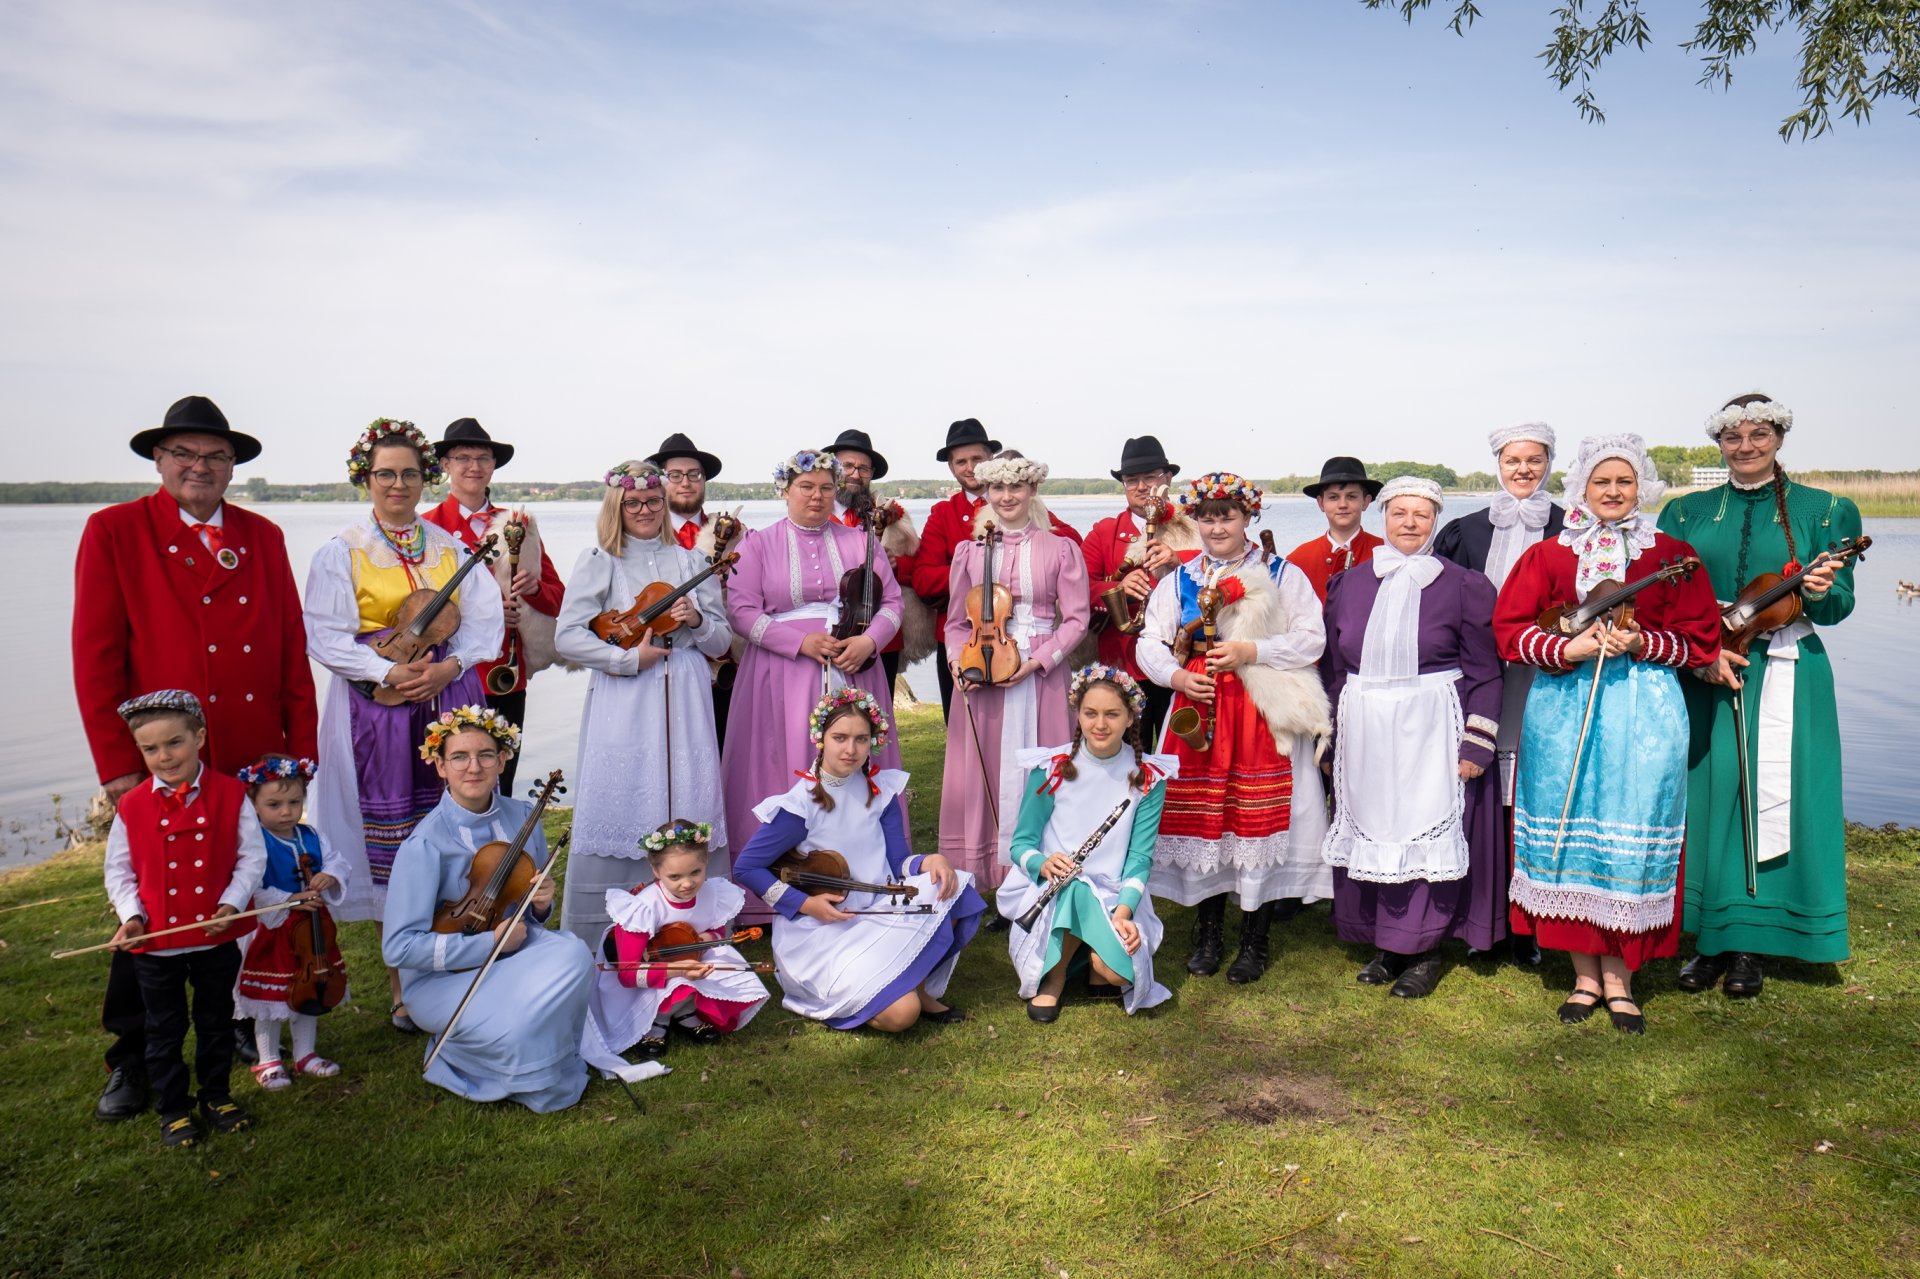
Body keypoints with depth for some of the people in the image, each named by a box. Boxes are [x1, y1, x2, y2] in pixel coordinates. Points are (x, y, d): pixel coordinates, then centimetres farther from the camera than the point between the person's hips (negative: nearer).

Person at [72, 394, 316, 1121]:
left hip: (258, 761, 3)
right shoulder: (114, 533, -1)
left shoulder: (264, 537, 9)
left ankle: (240, 1022, 32)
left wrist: (301, 748, 4)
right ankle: (133, 1059, 23)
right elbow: (95, 658, -4)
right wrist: (117, 765, -8)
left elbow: (293, 648, 9)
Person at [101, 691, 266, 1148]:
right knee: (164, 1028, 13)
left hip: (217, 936, 0)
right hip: (155, 942, 0)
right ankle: (173, 1108, 28)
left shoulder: (231, 795, -8)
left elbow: (251, 857, -6)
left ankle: (217, 1094, 34)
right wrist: (131, 915, -12)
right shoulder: (131, 807, -6)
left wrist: (232, 903, -18)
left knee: (216, 1020, 16)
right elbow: (119, 871, 2)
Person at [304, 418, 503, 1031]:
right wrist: (390, 672, -17)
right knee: (393, 845, 0)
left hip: (451, 699, 3)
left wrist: (449, 666, -11)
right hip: (379, 706, -3)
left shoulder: (450, 546, 13)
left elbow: (484, 620, 6)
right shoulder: (341, 552, 3)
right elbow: (325, 637, -4)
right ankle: (404, 988, 11)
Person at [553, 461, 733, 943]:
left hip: (685, 703, 3)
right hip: (623, 704, -3)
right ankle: (595, 942, 10)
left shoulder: (690, 561, 12)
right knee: (618, 810, -2)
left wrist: (696, 620, -8)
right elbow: (568, 636, -6)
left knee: (690, 809, 3)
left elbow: (722, 640, 12)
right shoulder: (599, 561, 2)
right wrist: (630, 658, -13)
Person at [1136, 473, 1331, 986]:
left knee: (1259, 822, -3)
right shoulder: (1179, 580, 13)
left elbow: (1312, 638, -4)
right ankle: (1208, 935, 19)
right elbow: (1150, 643, 9)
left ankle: (1254, 942, 11)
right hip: (1198, 713, 3)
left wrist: (1250, 651, -16)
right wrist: (1176, 676, -11)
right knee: (1202, 820, 4)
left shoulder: (1282, 575, 5)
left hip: (1262, 715, -3)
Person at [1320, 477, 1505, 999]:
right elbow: (1333, 668, 13)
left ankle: (1424, 950, 13)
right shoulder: (1349, 585, 8)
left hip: (1431, 732, -3)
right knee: (1373, 833, 8)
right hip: (1365, 734, 4)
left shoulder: (1464, 585, -2)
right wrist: (1329, 738, 10)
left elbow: (1484, 672, -3)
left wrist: (1477, 744, -9)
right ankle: (1384, 943, 21)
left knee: (1429, 835, 0)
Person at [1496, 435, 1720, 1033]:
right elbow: (1508, 629, 2)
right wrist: (1568, 649, -13)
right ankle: (1585, 971, 15)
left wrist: (1641, 642, -11)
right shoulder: (1547, 555, 8)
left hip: (1645, 715, 0)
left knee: (1631, 835, -1)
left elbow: (1702, 641, 6)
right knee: (1568, 830, 2)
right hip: (1563, 707, 1)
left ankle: (1619, 973, 14)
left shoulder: (1673, 557, 7)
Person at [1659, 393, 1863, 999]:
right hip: (1702, 675, 1)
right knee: (1706, 796, 2)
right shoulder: (1687, 511, 10)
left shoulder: (1822, 511, 6)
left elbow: (1838, 607, 2)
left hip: (1784, 676, -1)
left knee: (1771, 798, 0)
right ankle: (1710, 938, 13)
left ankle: (1750, 944, 11)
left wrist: (1818, 591, -21)